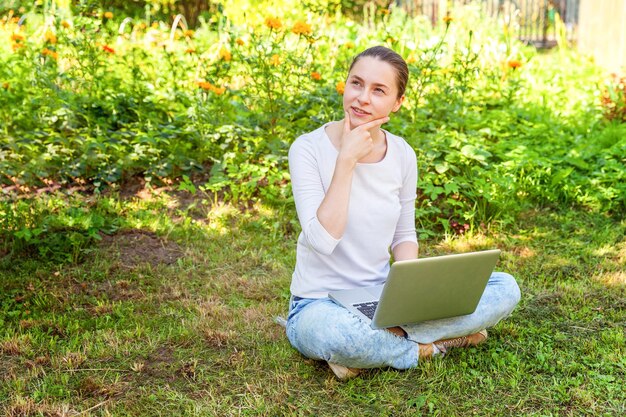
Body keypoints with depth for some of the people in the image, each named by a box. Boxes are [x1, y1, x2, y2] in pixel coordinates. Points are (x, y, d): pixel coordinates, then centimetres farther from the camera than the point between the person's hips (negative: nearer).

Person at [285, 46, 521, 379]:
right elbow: (322, 239, -25)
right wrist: (347, 159, -24)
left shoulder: (402, 155, 0)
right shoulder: (309, 149, -13)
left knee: (505, 288, -8)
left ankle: (385, 339, -15)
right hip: (318, 304, -5)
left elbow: (404, 234, 12)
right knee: (342, 337, -43)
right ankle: (429, 345, -13)